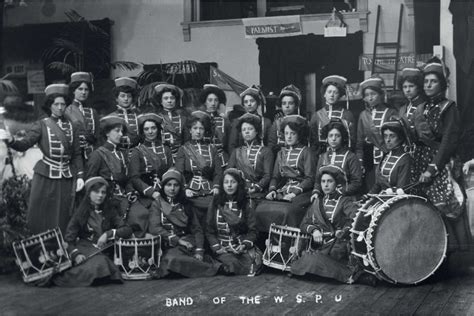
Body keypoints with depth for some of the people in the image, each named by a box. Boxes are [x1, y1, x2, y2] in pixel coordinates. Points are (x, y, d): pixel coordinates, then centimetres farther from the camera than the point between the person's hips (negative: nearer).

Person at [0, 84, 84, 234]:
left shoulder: (71, 126, 9)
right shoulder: (42, 125, 0)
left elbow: (77, 154, 11)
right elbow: (24, 143, -12)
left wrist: (80, 176, 2)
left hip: (67, 179, 2)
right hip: (45, 178, -2)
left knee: (62, 219, 6)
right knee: (41, 217, 0)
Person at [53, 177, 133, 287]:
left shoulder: (110, 210, 11)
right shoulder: (81, 212, 5)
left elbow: (127, 230, 2)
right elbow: (69, 239, -1)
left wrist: (108, 234, -14)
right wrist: (75, 254, -20)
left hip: (105, 252, 3)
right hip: (84, 249, -3)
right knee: (98, 263, -35)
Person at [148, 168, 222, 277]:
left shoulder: (185, 205, 18)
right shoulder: (157, 204, 10)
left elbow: (197, 229, 11)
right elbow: (154, 228, -4)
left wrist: (199, 251, -6)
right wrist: (177, 240, -13)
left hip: (187, 243, 1)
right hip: (168, 246, 0)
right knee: (171, 259, -36)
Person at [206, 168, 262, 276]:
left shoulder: (246, 205, 9)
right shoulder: (215, 204, 8)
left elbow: (252, 231, 6)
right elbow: (209, 231, 8)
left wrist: (245, 245, -12)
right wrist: (216, 247, -8)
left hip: (242, 246, 1)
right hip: (222, 247, -1)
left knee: (254, 258, -30)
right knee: (233, 263, -31)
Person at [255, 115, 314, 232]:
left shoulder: (305, 152, 5)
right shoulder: (281, 153, 22)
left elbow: (310, 178, -3)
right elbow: (275, 176, 17)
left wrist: (295, 192, -16)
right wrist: (272, 190, -4)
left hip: (301, 191, -4)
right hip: (282, 191, 5)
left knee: (287, 211, -34)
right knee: (261, 209, -21)